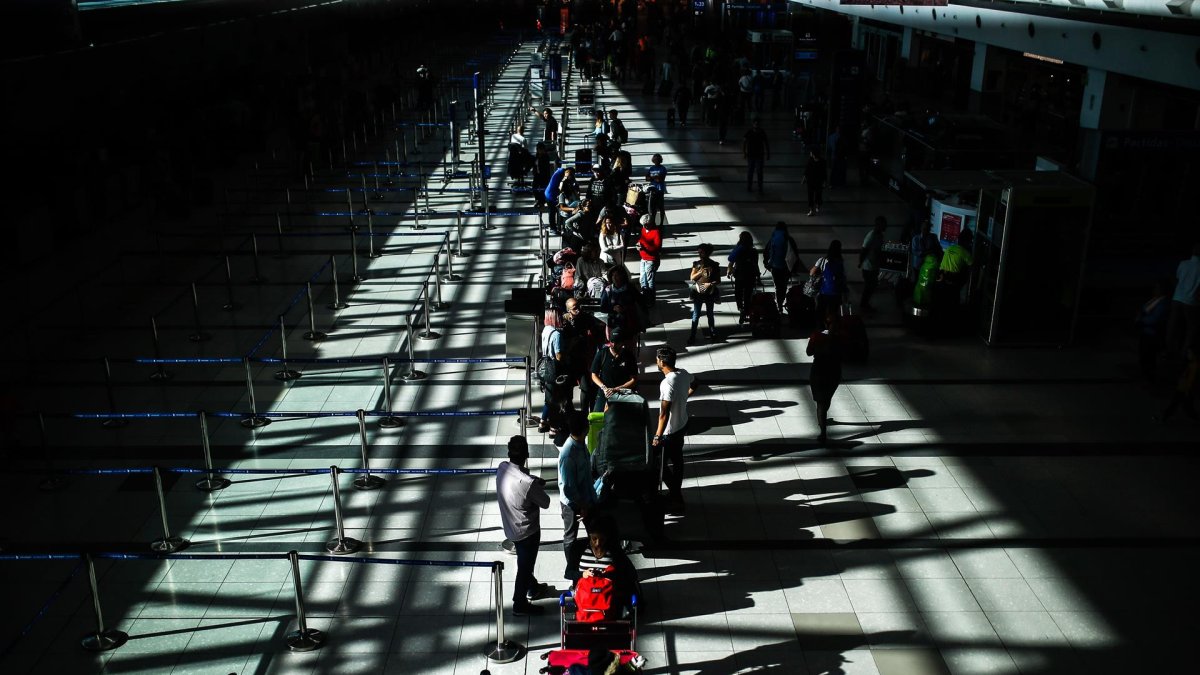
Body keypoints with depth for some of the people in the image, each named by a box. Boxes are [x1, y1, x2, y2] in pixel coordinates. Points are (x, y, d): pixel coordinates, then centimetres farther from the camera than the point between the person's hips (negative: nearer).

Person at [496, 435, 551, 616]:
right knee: (525, 566, 14)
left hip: (511, 527, 7)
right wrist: (539, 487, -2)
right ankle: (520, 605, 32)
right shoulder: (528, 484, -36)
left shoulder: (502, 468, -15)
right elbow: (545, 503, -18)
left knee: (526, 562, 30)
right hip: (527, 531, -7)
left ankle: (533, 588, 52)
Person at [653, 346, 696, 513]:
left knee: (660, 464, 6)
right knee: (677, 460, 22)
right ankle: (676, 495, 36)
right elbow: (694, 384, 20)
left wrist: (657, 436, -23)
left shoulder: (667, 383, -30)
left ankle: (677, 500, 10)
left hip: (670, 431, -8)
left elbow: (664, 413, -29)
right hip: (682, 425, 8)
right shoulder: (684, 373, -5)